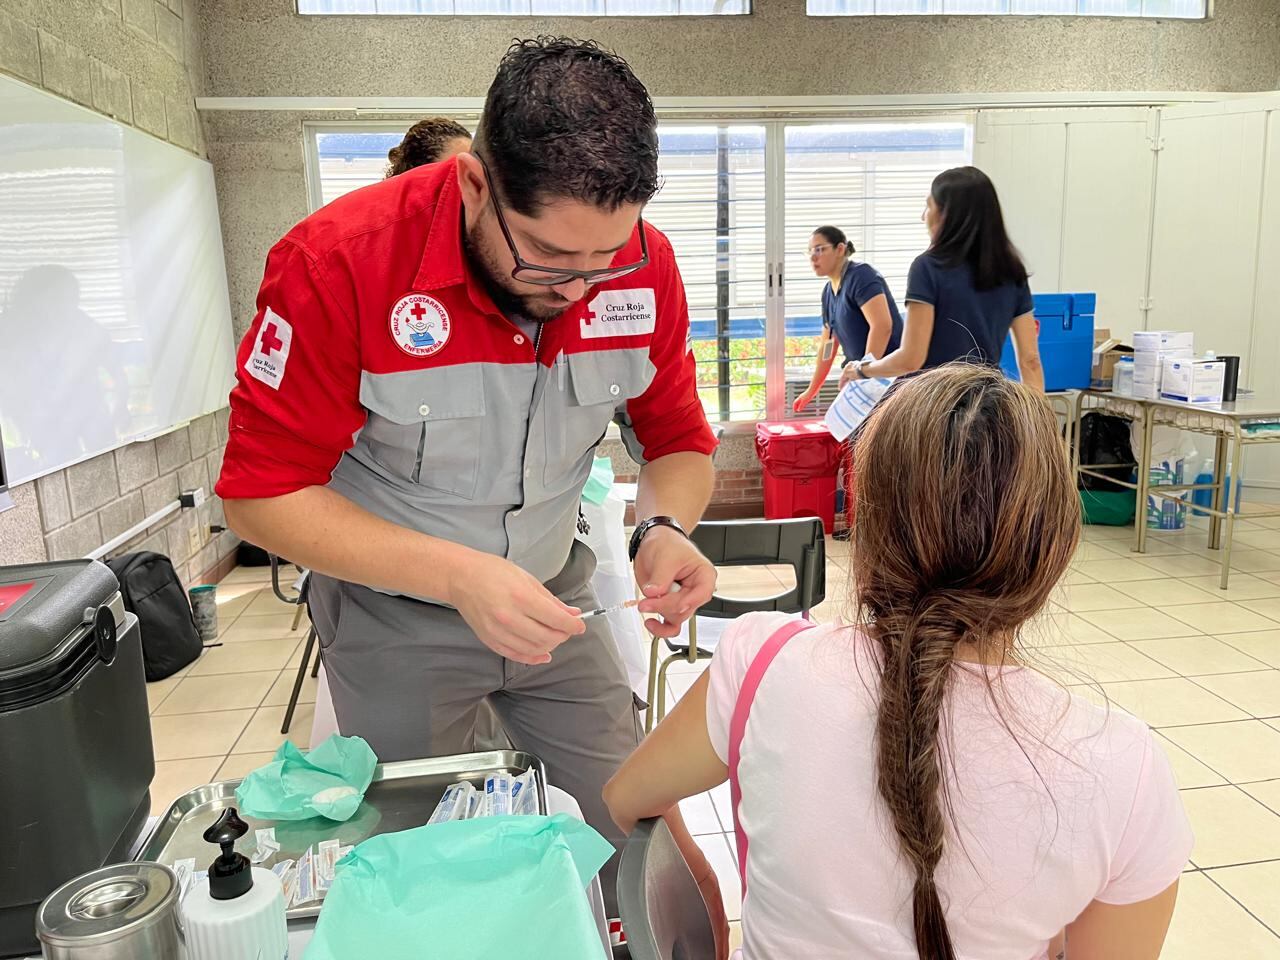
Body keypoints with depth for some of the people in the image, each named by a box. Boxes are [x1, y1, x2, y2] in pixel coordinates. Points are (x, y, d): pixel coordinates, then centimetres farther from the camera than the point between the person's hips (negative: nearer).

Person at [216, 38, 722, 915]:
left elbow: (680, 443, -3)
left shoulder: (642, 264, -15)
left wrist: (664, 528, -26)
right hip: (393, 616, -2)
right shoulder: (338, 263, -25)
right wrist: (457, 575, -34)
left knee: (633, 829, 11)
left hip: (555, 595, 3)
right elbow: (263, 492, -21)